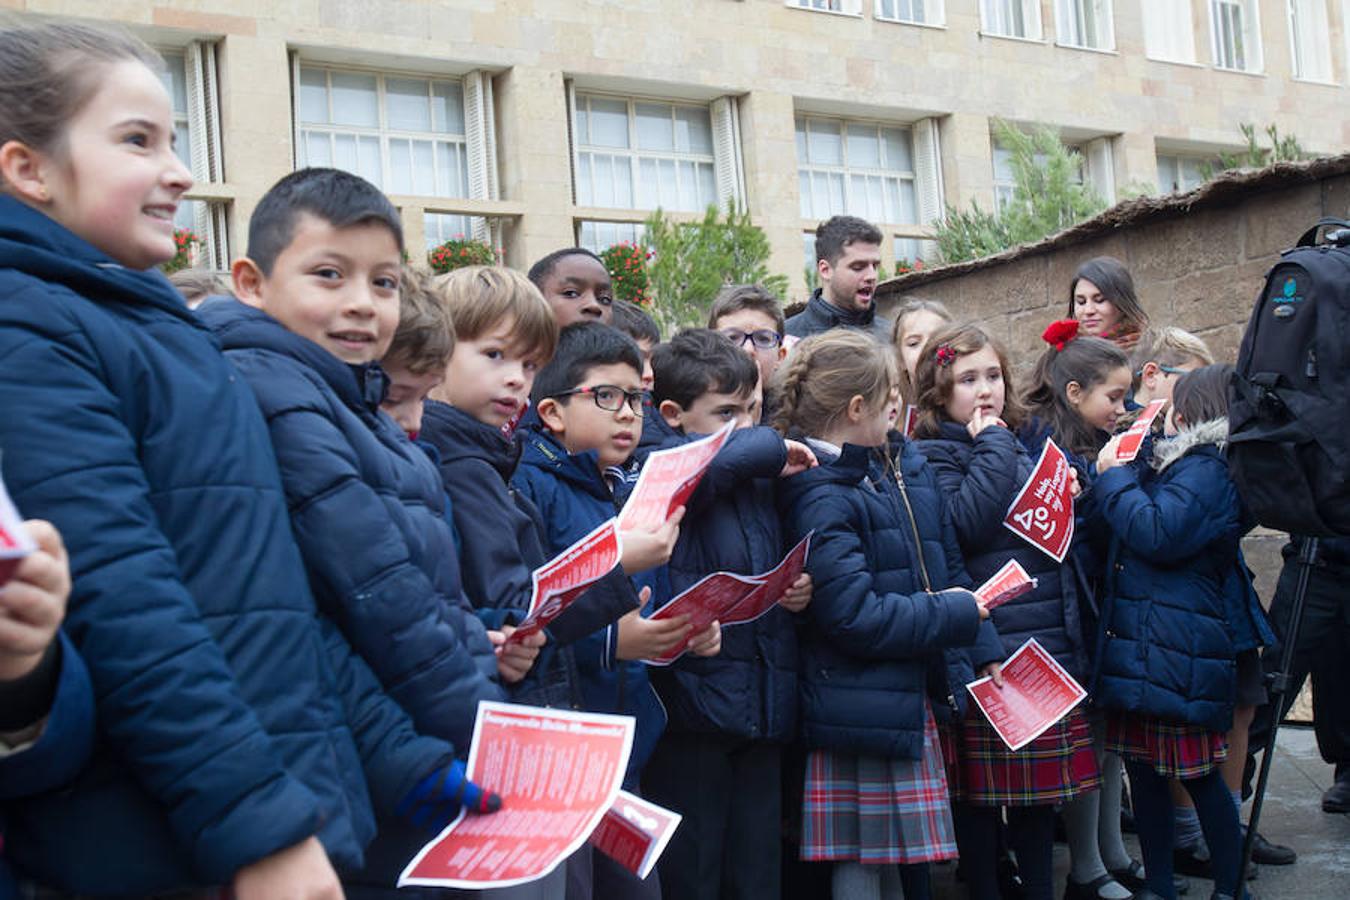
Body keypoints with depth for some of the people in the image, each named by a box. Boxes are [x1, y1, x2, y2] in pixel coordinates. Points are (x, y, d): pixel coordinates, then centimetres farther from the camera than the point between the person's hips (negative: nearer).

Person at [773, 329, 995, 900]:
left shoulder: (905, 466, 8)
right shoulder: (821, 498, -19)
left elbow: (947, 565, 16)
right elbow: (856, 617, -25)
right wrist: (956, 616, -13)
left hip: (914, 697, 8)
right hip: (862, 715, -8)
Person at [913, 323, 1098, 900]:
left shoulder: (1024, 446, 17)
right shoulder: (933, 453, -5)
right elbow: (964, 524, -21)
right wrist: (992, 448, -13)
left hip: (1047, 642, 7)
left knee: (1039, 787, 14)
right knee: (979, 790, 3)